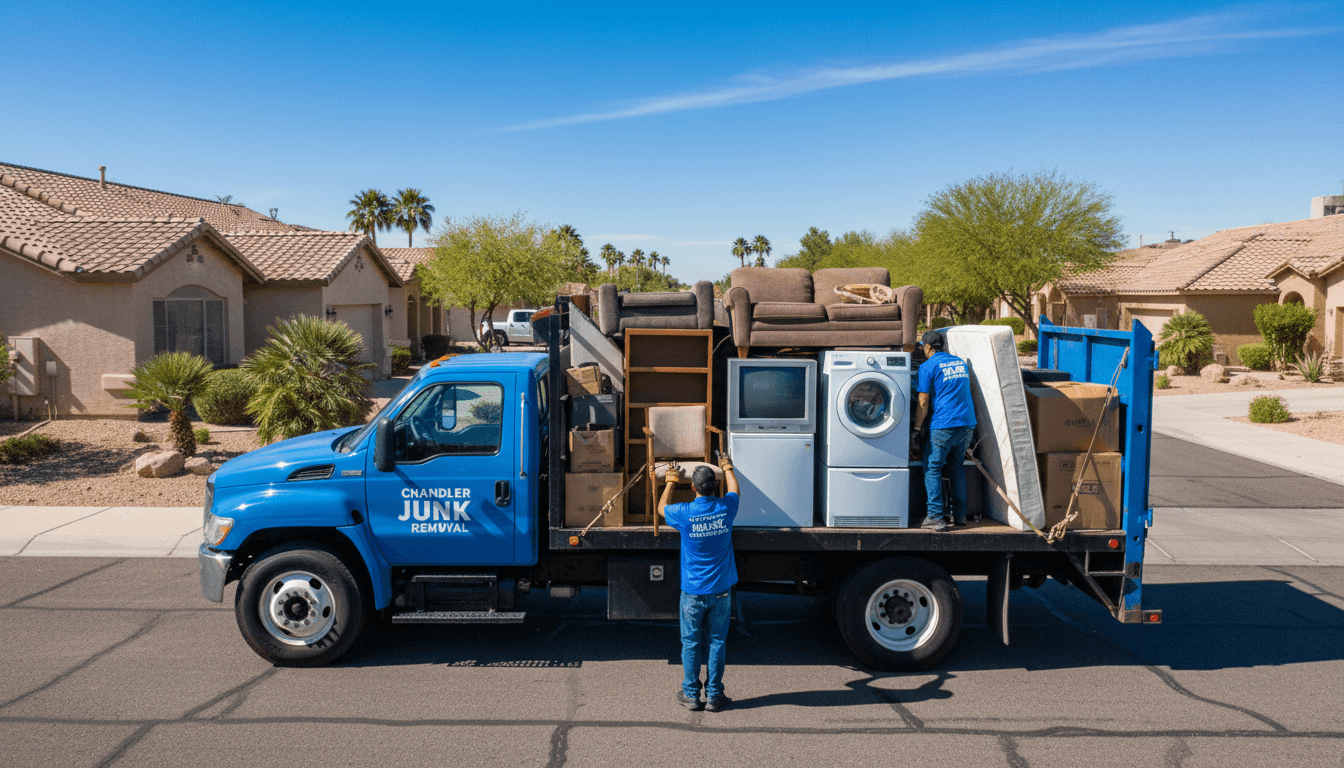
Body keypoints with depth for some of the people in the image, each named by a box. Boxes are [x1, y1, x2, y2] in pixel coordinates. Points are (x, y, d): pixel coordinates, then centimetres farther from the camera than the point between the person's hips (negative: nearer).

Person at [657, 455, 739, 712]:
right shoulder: (726, 508, -8)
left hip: (693, 592, -2)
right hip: (720, 591, 2)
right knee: (716, 642, 10)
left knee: (691, 643, 10)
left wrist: (671, 481, 24)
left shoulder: (684, 513, -14)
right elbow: (733, 488, 17)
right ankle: (714, 696, 16)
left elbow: (661, 507, 10)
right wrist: (727, 467, 36)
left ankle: (691, 695, 18)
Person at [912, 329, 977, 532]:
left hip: (943, 425, -6)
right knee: (956, 467, 18)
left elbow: (923, 401, -8)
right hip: (967, 424, 6)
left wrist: (917, 428, -2)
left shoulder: (928, 366, -4)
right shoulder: (961, 362, 16)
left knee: (932, 468, 1)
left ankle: (936, 517, -6)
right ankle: (959, 515, 19)